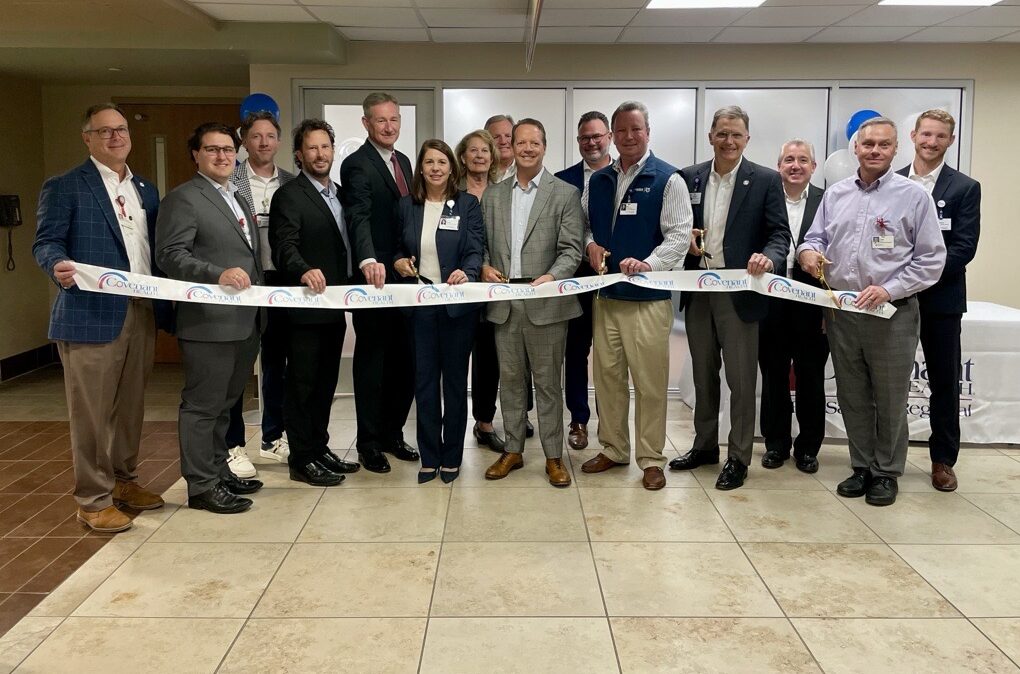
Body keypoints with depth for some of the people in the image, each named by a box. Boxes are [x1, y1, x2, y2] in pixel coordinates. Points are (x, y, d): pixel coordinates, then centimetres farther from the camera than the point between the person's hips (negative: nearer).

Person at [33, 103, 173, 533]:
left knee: (131, 406, 14)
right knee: (91, 411, 0)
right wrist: (58, 266, -29)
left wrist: (166, 305, 7)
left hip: (143, 313, 6)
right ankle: (93, 500, 10)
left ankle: (123, 481, 29)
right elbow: (46, 241, -7)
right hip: (92, 315, -6)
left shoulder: (145, 190, 18)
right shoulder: (64, 187, 0)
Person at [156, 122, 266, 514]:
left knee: (224, 404, 17)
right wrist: (218, 275, -28)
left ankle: (218, 472, 28)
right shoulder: (183, 199, -7)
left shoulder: (239, 201, 21)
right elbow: (170, 255, -16)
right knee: (202, 405, -1)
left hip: (245, 321, 9)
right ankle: (201, 486, 8)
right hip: (209, 322, -9)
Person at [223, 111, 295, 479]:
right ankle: (233, 446, 13)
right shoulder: (229, 179, -4)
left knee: (276, 363, 14)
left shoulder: (291, 183, 8)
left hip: (281, 283, 4)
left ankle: (273, 437, 28)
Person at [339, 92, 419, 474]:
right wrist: (369, 261, -44)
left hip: (405, 276, 7)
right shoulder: (356, 165, -12)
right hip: (374, 277, -7)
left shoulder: (403, 162, 14)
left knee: (404, 359, 12)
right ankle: (369, 443, 15)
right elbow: (359, 217, -28)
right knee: (371, 360, 4)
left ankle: (392, 433, 26)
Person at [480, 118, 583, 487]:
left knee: (548, 381, 4)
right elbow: (482, 242, 14)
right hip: (503, 302, 4)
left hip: (545, 302, -3)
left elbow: (571, 249, -5)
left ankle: (554, 456, 15)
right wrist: (484, 265, -6)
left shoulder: (565, 193, 0)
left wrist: (551, 277, -21)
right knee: (510, 379, 12)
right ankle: (512, 450, 24)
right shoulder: (493, 194, 12)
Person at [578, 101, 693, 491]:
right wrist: (591, 244, -3)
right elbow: (586, 225, 19)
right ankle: (613, 448, 27)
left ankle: (651, 458, 15)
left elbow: (679, 234, -10)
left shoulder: (667, 179, -4)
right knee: (607, 376, 12)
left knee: (650, 381, 1)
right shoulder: (598, 181, 11)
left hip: (649, 297, -5)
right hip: (607, 294, 5)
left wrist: (648, 263, -24)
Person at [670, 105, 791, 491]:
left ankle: (738, 457, 14)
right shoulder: (689, 177, 7)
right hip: (697, 289, 4)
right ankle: (705, 445, 30)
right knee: (703, 374, 16)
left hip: (739, 291, -4)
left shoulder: (766, 180, -3)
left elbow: (780, 233, -6)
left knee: (741, 378, 3)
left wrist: (769, 257, -27)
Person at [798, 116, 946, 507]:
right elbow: (817, 237, 13)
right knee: (852, 397, 13)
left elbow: (931, 259, -6)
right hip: (841, 311, 4)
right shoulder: (835, 194, 9)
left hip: (892, 313, -4)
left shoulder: (914, 196, -4)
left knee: (890, 400, 7)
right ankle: (861, 466, 27)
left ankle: (886, 473, 22)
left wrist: (888, 290, -18)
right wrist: (809, 252, -12)